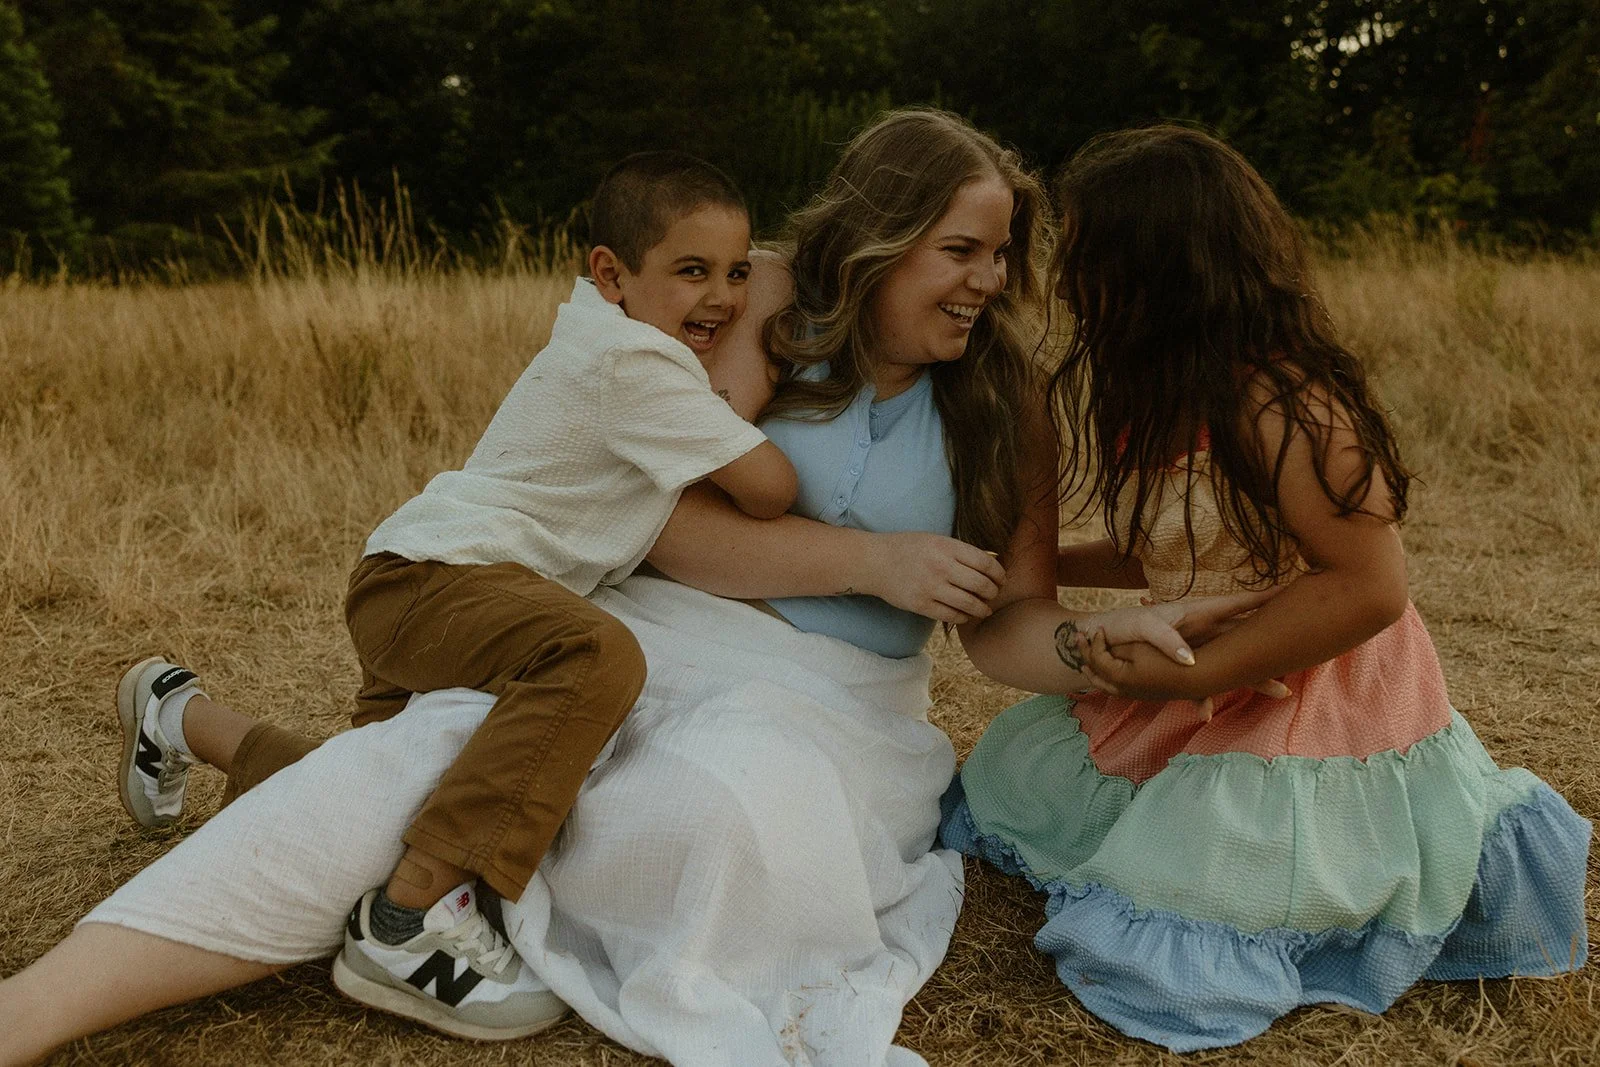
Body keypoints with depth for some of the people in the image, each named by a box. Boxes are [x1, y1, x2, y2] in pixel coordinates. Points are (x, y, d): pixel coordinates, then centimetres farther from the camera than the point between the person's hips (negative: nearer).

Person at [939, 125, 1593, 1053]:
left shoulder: (1280, 404, -26)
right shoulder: (1153, 395, 1)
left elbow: (1370, 587, -26)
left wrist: (1192, 676, -27)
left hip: (1313, 711, -9)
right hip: (1201, 701, 9)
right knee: (1015, 766, 12)